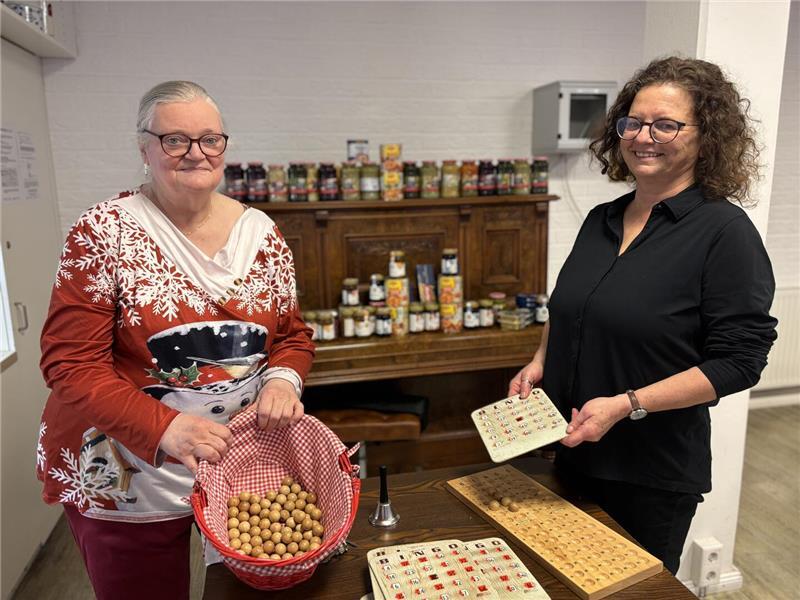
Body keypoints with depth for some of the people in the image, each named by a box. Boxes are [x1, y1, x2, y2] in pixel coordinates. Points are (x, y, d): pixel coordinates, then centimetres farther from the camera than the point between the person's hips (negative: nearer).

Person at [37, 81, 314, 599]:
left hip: (247, 463, 4)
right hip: (128, 479, -3)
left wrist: (282, 380, -18)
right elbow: (71, 363, -15)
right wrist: (165, 428, -29)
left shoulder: (261, 232, -2)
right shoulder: (105, 233, -12)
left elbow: (292, 335, 4)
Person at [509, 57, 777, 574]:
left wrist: (626, 405, -24)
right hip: (576, 455, 6)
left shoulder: (725, 231, -15)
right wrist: (540, 362, 0)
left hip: (655, 474, -6)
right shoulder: (602, 221, 4)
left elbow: (738, 360, -18)